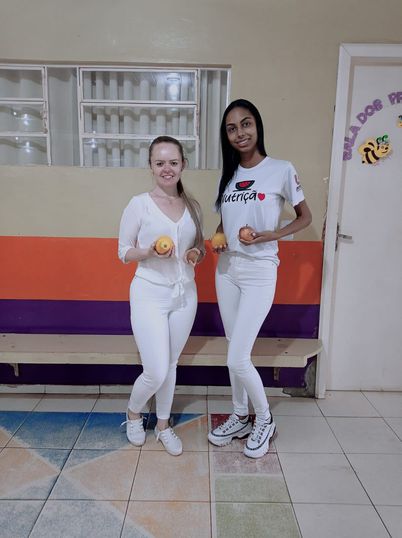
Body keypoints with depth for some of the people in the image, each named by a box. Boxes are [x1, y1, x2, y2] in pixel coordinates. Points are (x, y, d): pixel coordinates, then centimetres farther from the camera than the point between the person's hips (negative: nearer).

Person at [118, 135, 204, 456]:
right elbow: (123, 252, -3)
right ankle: (133, 413, 29)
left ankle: (163, 425, 36)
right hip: (150, 294, -4)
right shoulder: (139, 204, -7)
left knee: (170, 365, 15)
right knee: (156, 372, -4)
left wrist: (197, 255, -6)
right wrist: (149, 252, -22)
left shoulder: (193, 206, 5)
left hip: (185, 295, 4)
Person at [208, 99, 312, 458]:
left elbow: (305, 217, 0)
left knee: (237, 359, -7)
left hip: (259, 271, -5)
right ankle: (240, 418, 33)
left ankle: (265, 420, 20)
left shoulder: (281, 170, -7)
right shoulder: (228, 174, 8)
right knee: (237, 353, 14)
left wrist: (269, 235, -15)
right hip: (227, 269, 6)